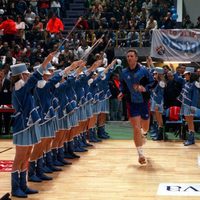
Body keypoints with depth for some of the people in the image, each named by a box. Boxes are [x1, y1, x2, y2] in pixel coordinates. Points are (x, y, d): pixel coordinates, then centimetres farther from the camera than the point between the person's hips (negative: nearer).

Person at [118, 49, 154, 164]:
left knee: (145, 128, 14)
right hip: (132, 103, 0)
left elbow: (152, 82, -4)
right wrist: (122, 93, -2)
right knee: (136, 129, -8)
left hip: (144, 102, 0)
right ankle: (141, 154, -2)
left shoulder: (144, 70, -8)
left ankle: (142, 132, 55)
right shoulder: (124, 73, 1)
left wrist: (145, 88, -20)